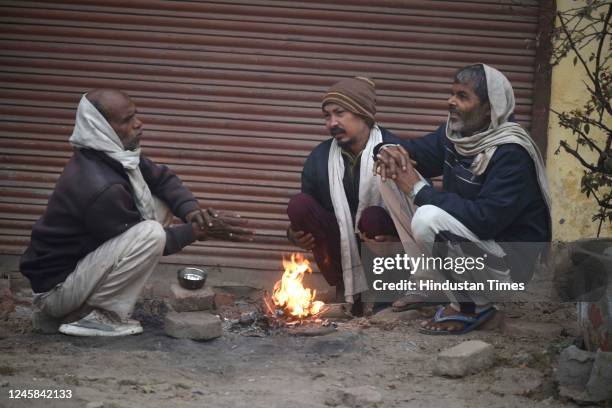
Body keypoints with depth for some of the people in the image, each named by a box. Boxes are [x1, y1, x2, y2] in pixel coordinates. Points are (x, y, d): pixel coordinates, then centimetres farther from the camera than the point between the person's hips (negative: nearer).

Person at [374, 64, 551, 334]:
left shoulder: (511, 153, -24)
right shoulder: (455, 132, 0)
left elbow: (485, 219, -33)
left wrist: (419, 190, -25)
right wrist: (391, 151, -16)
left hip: (509, 263, -8)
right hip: (469, 239, 8)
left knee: (428, 219, -34)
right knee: (392, 177, -2)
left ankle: (472, 305, -11)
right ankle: (426, 283, 1)